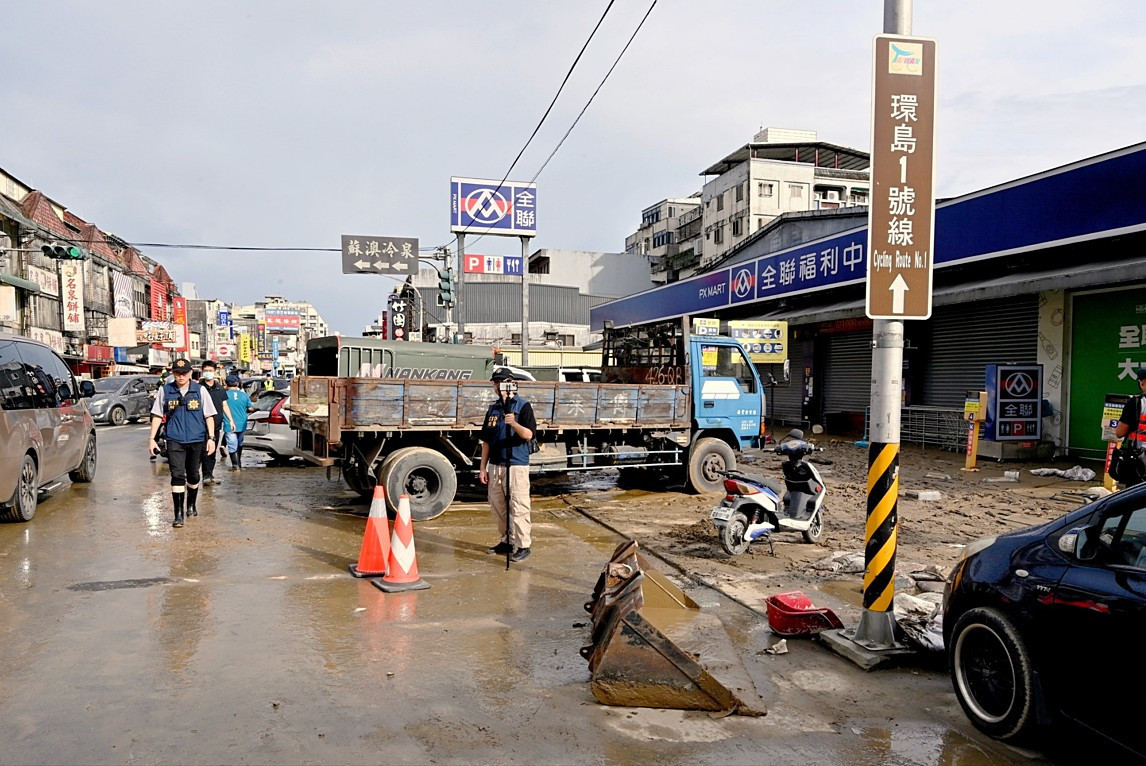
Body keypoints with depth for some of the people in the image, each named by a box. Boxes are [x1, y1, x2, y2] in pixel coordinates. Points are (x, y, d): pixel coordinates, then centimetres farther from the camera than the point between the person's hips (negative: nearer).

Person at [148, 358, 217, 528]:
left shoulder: (200, 390, 1)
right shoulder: (165, 390, 2)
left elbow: (209, 415, 3)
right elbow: (157, 415, 7)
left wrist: (211, 437, -2)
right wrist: (152, 438, 3)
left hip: (196, 439, 1)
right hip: (174, 440, -1)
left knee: (193, 475, 13)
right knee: (177, 476, -9)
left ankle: (191, 505, 34)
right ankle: (178, 514, -7)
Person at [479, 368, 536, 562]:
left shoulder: (523, 406, -3)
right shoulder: (493, 409, 14)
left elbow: (528, 435, -14)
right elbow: (486, 441, 15)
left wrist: (514, 424, -32)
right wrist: (483, 467, 10)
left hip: (516, 465, -6)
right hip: (495, 465, 7)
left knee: (519, 506, -7)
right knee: (497, 506, 12)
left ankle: (523, 546, -1)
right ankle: (506, 541, 24)